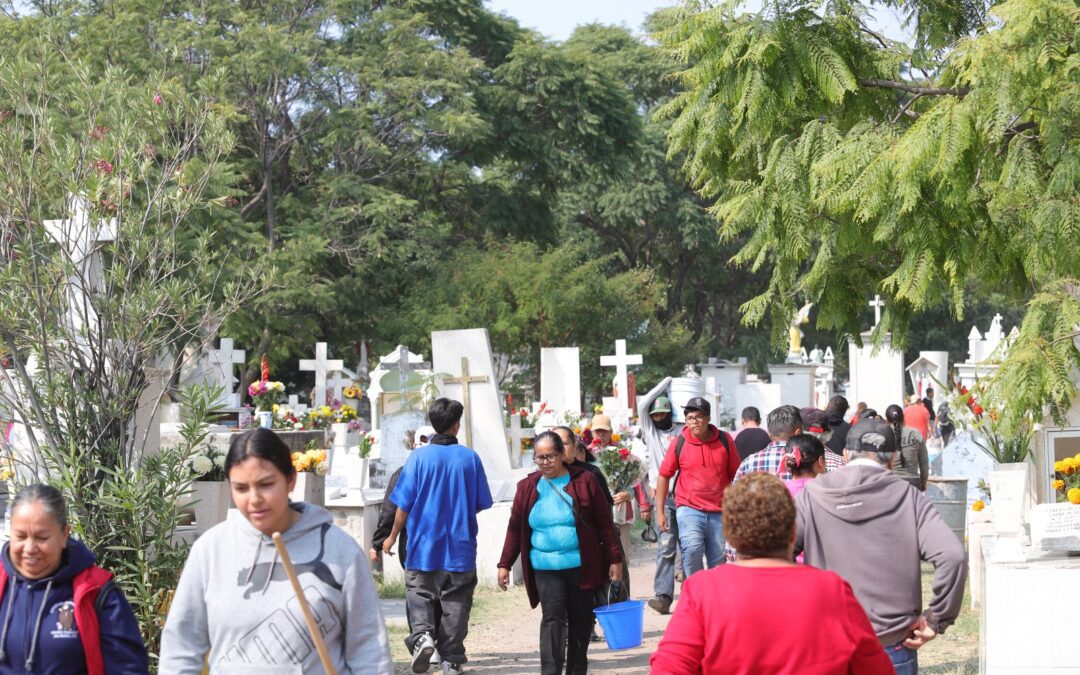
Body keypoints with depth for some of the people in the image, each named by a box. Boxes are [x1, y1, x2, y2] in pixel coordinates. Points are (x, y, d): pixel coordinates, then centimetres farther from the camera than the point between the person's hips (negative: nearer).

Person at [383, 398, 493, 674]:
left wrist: (392, 537, 10)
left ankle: (422, 634, -16)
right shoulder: (470, 458, -3)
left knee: (419, 594, 9)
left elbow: (403, 504, -4)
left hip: (424, 544, -1)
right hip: (460, 547, 1)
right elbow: (481, 504, 5)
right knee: (455, 602, 9)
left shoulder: (419, 457, -6)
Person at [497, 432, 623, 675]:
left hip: (581, 566, 0)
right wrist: (505, 564, 7)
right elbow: (515, 528, 10)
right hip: (546, 569, 0)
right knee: (552, 619, -12)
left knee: (581, 619, 9)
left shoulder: (584, 481, -1)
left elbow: (604, 523, 1)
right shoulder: (527, 487, 5)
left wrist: (614, 559, -2)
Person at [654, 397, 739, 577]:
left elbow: (736, 475, 11)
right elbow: (664, 476, 7)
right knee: (692, 549, -26)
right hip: (689, 508, -2)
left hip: (719, 511, 2)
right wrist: (660, 512, 4)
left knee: (718, 562, 7)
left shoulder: (724, 440, 3)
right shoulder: (678, 443, 0)